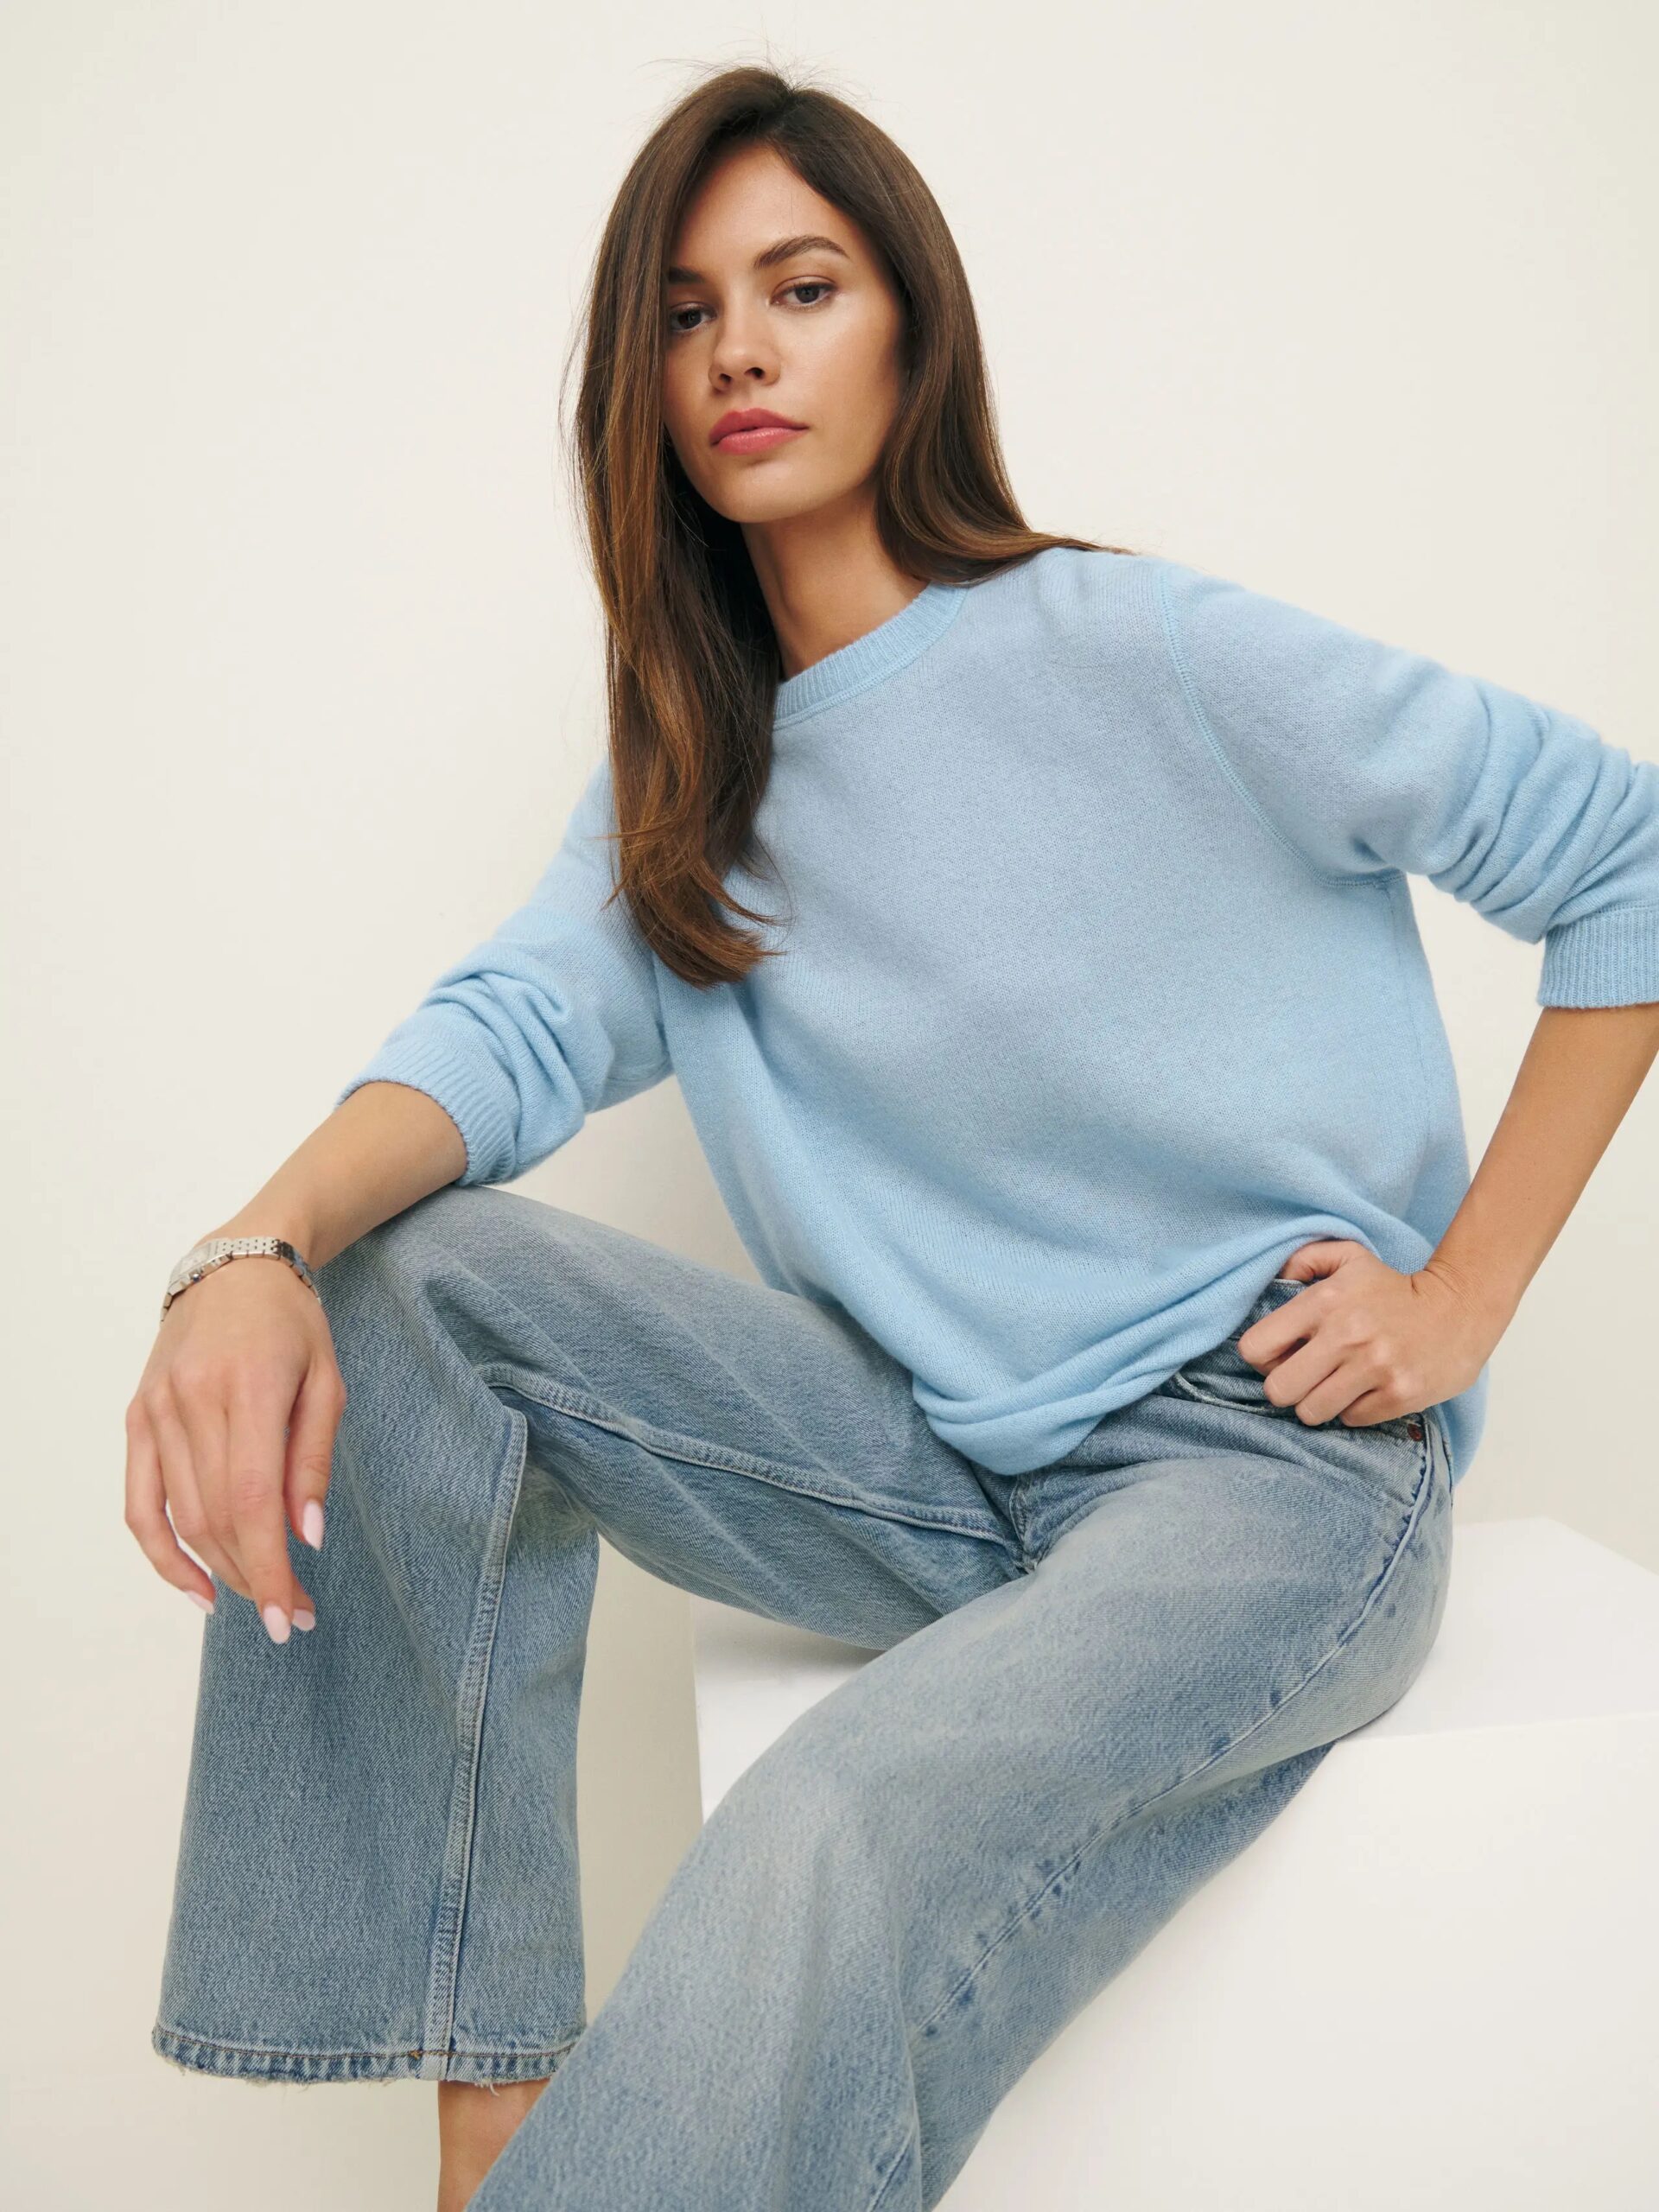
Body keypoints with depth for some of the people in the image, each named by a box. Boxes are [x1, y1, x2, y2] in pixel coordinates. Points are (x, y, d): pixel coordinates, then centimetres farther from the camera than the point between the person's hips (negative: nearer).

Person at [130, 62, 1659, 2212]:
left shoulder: (1137, 654, -8)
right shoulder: (684, 769, 10)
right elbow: (525, 1018, -7)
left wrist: (1465, 1297, -7)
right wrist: (259, 1246, -28)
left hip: (1267, 1452, -5)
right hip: (930, 1459, 6)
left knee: (838, 1851, -35)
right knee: (403, 1272, -14)